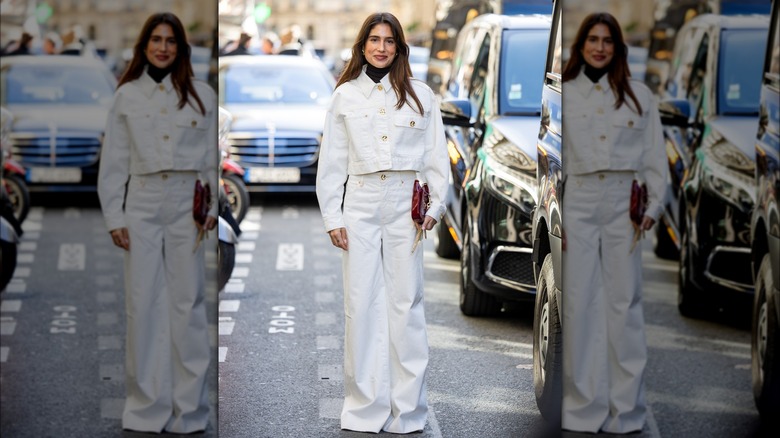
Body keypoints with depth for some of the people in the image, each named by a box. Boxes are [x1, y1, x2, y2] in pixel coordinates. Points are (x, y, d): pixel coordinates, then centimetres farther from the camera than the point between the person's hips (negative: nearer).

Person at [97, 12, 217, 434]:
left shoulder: (201, 95, 9)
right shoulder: (126, 96, 10)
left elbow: (213, 157, 8)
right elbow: (113, 161, 9)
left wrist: (212, 206, -4)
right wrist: (114, 218, 2)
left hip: (187, 203, -1)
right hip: (142, 202, 1)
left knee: (187, 301, -2)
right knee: (142, 303, -1)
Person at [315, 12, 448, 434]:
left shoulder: (420, 94, 9)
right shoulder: (345, 95, 9)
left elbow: (436, 154, 8)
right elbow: (331, 160, 9)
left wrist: (435, 205, -3)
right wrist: (332, 217, 2)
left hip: (405, 201, -1)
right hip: (360, 203, 1)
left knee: (405, 302, -1)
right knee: (360, 304, 0)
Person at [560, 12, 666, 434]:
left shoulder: (639, 94, 10)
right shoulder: (564, 94, 9)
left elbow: (655, 155, 9)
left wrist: (654, 205, -3)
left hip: (625, 201, 0)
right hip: (578, 199, 0)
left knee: (624, 302, 0)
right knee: (579, 302, -1)